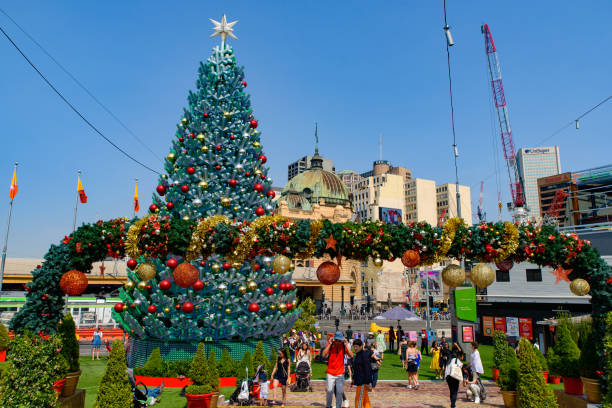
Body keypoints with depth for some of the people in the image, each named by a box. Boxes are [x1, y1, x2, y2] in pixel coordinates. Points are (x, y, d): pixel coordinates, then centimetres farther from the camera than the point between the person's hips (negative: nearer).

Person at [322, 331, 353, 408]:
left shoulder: (344, 346, -3)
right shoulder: (330, 344, -6)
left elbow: (351, 355, -13)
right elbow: (324, 354, -19)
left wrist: (346, 345, -19)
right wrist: (330, 344, -22)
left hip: (340, 373, 1)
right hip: (330, 373, -1)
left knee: (339, 392, 3)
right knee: (329, 391, 2)